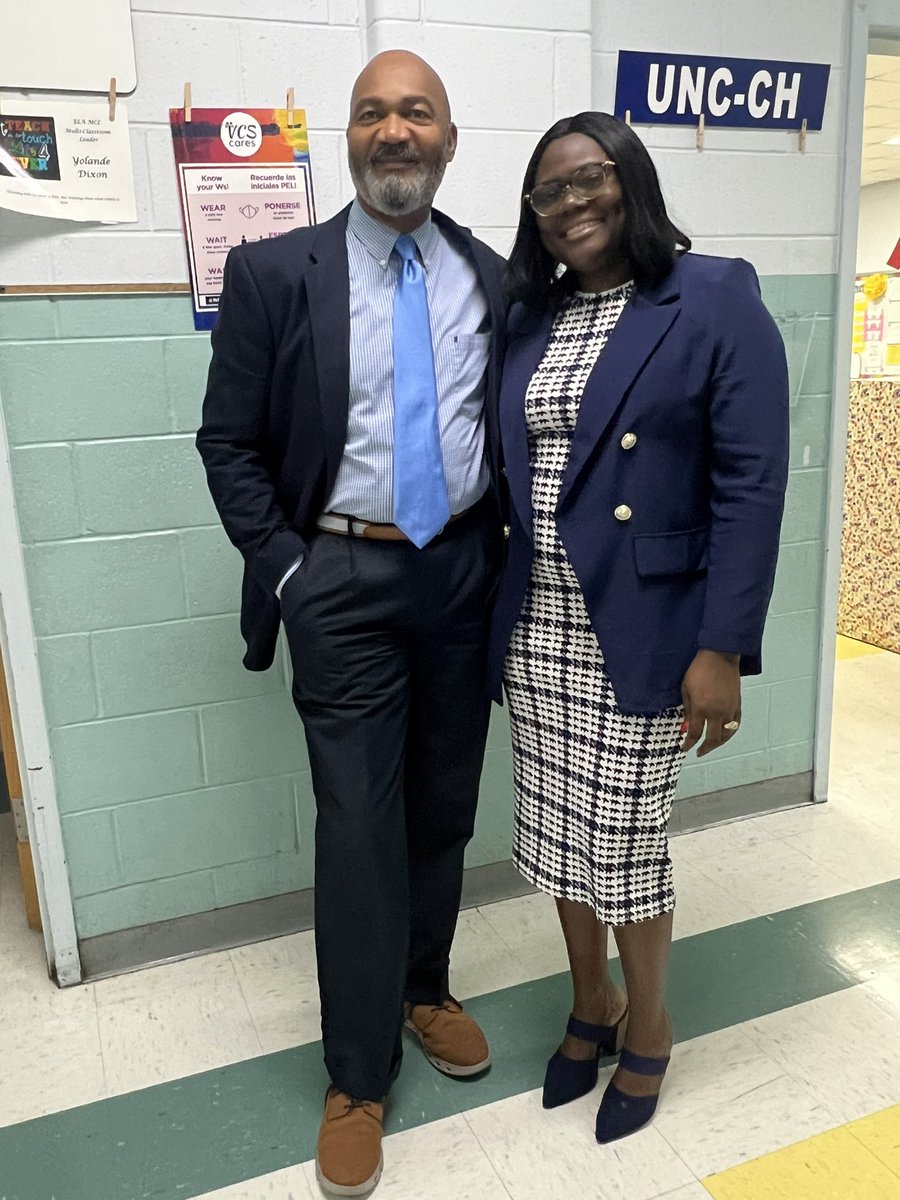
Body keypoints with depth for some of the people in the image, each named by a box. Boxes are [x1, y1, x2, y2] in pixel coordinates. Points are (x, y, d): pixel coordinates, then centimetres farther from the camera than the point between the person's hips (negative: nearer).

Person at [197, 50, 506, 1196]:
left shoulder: (494, 279, 5)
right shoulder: (274, 273, -3)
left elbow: (516, 428, 12)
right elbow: (229, 443, -2)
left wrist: (506, 551, 4)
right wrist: (286, 572, -7)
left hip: (465, 573, 4)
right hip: (345, 580, -3)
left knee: (445, 807, 16)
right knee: (359, 826, 2)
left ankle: (425, 989, 41)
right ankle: (357, 1074, 22)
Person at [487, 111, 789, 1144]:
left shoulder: (716, 300, -6)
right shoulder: (529, 318, 10)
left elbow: (751, 483, -11)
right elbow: (507, 471, 9)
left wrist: (722, 648, -16)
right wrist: (495, 610, 3)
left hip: (641, 633, -5)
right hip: (534, 630, 5)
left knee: (623, 841, 6)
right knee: (558, 831, 15)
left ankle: (647, 1031, 34)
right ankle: (591, 1004, 40)